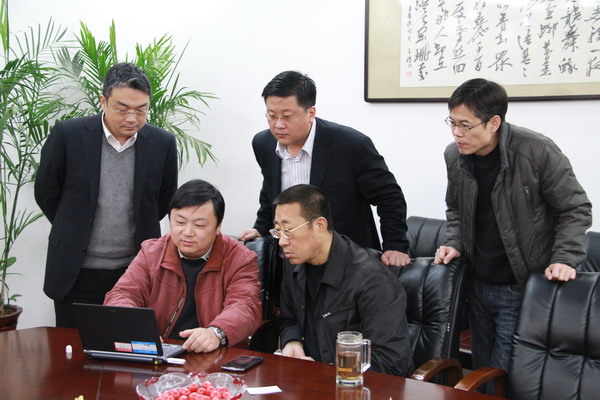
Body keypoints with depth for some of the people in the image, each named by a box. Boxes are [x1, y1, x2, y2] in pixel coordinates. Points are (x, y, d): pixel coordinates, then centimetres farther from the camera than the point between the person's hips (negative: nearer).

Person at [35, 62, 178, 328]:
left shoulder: (162, 143, -2)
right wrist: (76, 231, 12)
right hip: (77, 274, -1)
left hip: (136, 272, 1)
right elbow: (46, 193, 5)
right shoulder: (68, 135, -7)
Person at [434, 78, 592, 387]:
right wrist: (454, 244, 3)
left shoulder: (537, 151, -18)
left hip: (523, 289, -5)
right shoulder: (454, 156, -1)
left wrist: (564, 259, -16)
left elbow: (575, 210, -7)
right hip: (479, 287, 6)